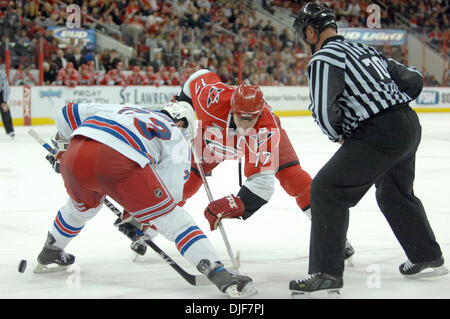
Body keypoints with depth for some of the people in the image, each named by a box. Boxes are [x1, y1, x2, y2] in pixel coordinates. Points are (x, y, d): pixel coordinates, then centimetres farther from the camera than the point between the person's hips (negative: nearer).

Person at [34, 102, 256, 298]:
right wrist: (141, 218, 30)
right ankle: (220, 275, -7)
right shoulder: (177, 138, 26)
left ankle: (49, 256, 56)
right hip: (121, 163, -6)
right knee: (174, 220, 5)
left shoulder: (124, 110, 39)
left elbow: (70, 112, 37)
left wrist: (62, 144, 54)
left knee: (82, 206, 38)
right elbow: (170, 191, 16)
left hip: (74, 157, 6)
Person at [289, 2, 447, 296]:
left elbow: (323, 110, -18)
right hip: (410, 125, 9)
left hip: (379, 134, -9)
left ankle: (327, 272, -10)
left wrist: (338, 135, 1)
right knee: (395, 193, 28)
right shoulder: (365, 49, 19)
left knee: (327, 190, -6)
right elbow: (413, 79, 24)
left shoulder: (325, 57, -7)